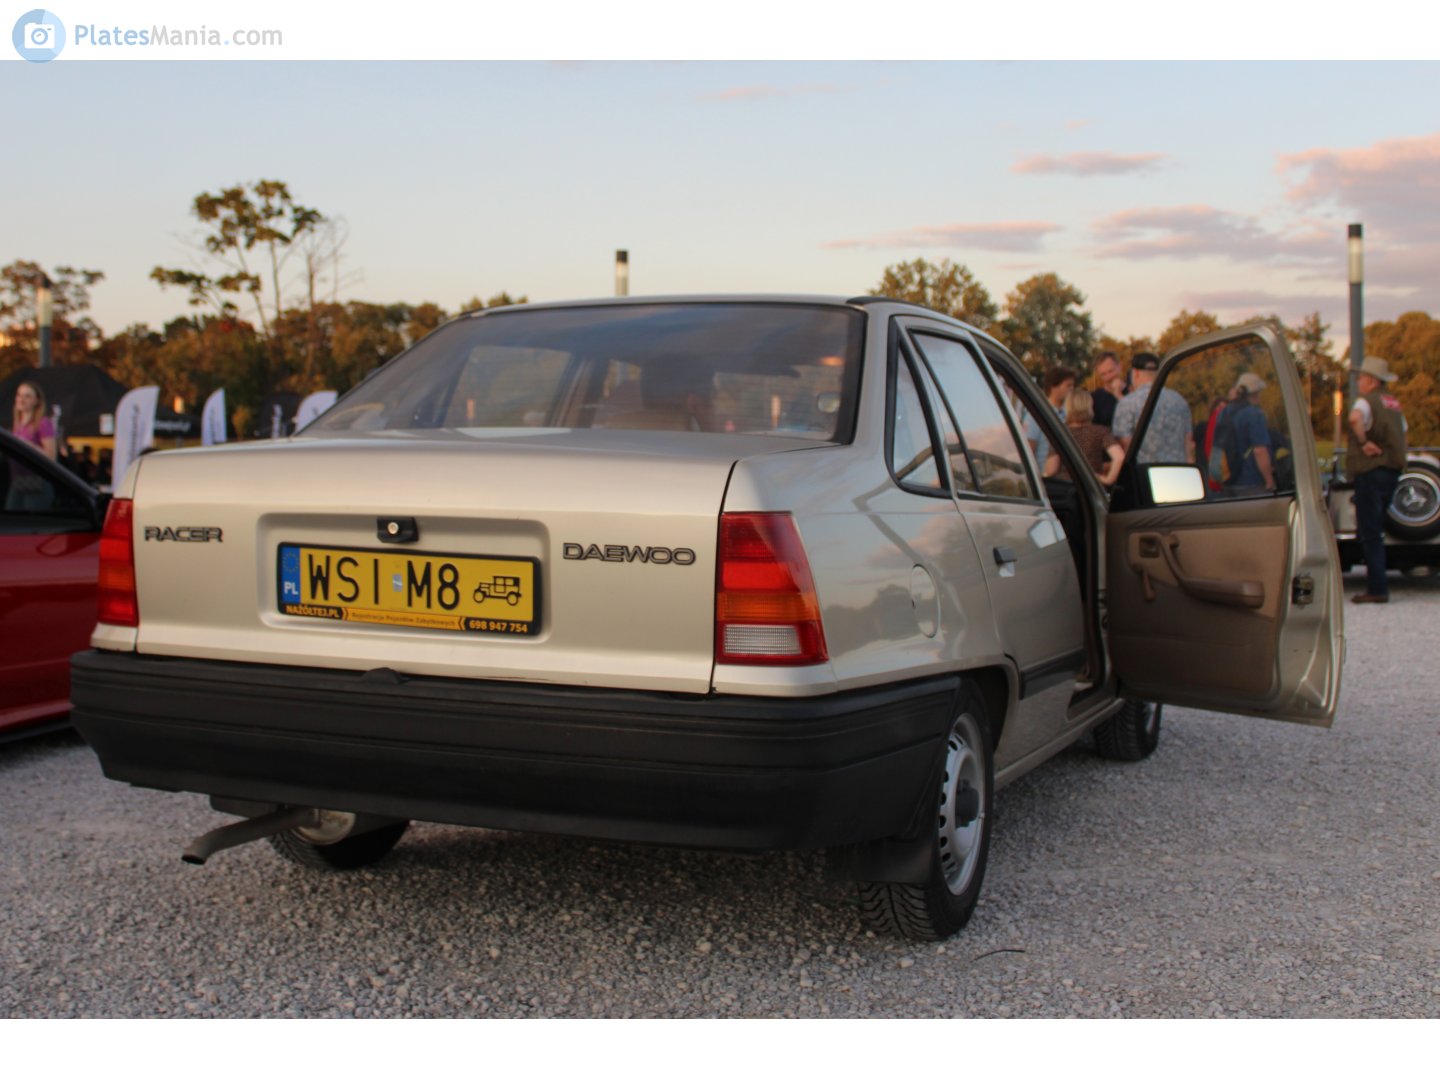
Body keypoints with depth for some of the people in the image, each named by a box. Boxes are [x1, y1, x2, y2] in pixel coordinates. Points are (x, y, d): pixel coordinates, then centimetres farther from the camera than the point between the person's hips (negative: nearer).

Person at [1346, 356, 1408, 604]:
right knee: (1374, 531, 16)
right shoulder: (1394, 404, 15)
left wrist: (1364, 442, -23)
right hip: (1392, 471, 8)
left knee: (1369, 533, -5)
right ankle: (1377, 585, 19)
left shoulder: (1367, 401, -11)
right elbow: (1402, 432, 29)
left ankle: (1377, 590, -6)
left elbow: (1355, 418, -35)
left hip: (1370, 472, -8)